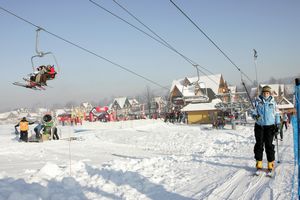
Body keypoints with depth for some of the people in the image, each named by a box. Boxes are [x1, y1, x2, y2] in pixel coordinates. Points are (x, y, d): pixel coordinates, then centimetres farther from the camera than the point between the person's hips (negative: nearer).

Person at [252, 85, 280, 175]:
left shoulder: (273, 102, 6)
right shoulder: (257, 101, 4)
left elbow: (276, 114, 12)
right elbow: (253, 111, 3)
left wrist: (277, 124, 6)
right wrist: (255, 115, -20)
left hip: (270, 126, 0)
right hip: (259, 126, 1)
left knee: (269, 145, -2)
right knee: (259, 145, 3)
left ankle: (270, 166, 7)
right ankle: (259, 165, 13)